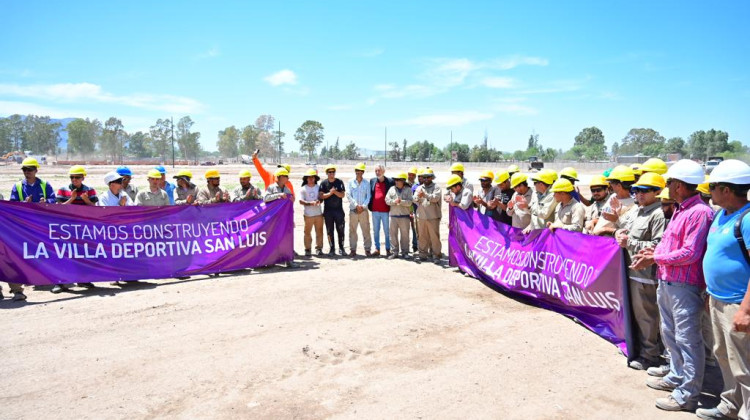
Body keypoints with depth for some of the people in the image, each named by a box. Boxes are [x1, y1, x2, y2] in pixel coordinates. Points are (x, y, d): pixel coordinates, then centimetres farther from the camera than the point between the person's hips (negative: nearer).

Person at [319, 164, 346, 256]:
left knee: (340, 230, -1)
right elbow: (321, 196, -5)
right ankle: (332, 248, 11)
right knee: (329, 231, 4)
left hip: (339, 210, 0)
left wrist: (335, 191, -18)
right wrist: (330, 193, -16)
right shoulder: (324, 183, 3)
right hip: (328, 211, 0)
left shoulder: (339, 182, 4)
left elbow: (342, 195, -3)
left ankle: (341, 248, 8)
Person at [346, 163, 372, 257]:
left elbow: (368, 196, 3)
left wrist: (363, 206, -11)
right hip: (353, 210, 0)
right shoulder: (351, 182, 5)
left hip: (364, 210, 0)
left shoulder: (367, 183, 6)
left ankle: (367, 249, 5)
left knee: (366, 230, 0)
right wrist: (356, 205, -10)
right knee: (352, 230, 2)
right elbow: (348, 195, -1)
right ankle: (352, 249, 9)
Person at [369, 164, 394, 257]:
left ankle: (388, 249, 11)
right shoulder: (372, 181, 9)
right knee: (376, 231, 10)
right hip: (375, 210, 4)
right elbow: (370, 194, 13)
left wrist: (391, 207, -8)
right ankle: (377, 249, 17)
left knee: (387, 231, 4)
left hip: (385, 210, -4)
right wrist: (369, 206, 6)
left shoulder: (390, 181, -3)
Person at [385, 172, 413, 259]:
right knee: (393, 234, 4)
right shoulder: (392, 189, 11)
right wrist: (394, 201, -14)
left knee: (405, 234, 2)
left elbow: (409, 202, -7)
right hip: (393, 215, 3)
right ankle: (395, 252, 12)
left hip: (404, 216, -2)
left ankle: (405, 252, 11)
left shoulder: (408, 189, 3)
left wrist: (401, 201, -20)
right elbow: (387, 200, 3)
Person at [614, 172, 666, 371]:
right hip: (632, 269, 9)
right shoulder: (635, 209, 12)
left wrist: (630, 243, -18)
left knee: (646, 314, 2)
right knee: (634, 312, 19)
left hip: (646, 273, -9)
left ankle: (649, 356, 15)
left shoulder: (659, 214, -16)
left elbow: (658, 246, -23)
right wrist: (620, 232, 1)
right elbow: (624, 226, 25)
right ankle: (636, 346, 34)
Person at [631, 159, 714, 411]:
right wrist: (654, 253, 3)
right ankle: (676, 376, 36)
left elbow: (690, 253, -21)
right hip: (665, 282, 10)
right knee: (670, 334, 20)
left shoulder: (700, 212, -17)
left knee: (687, 339, -1)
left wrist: (655, 258, -14)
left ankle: (688, 394, 7)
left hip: (684, 286, -10)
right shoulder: (680, 211, 14)